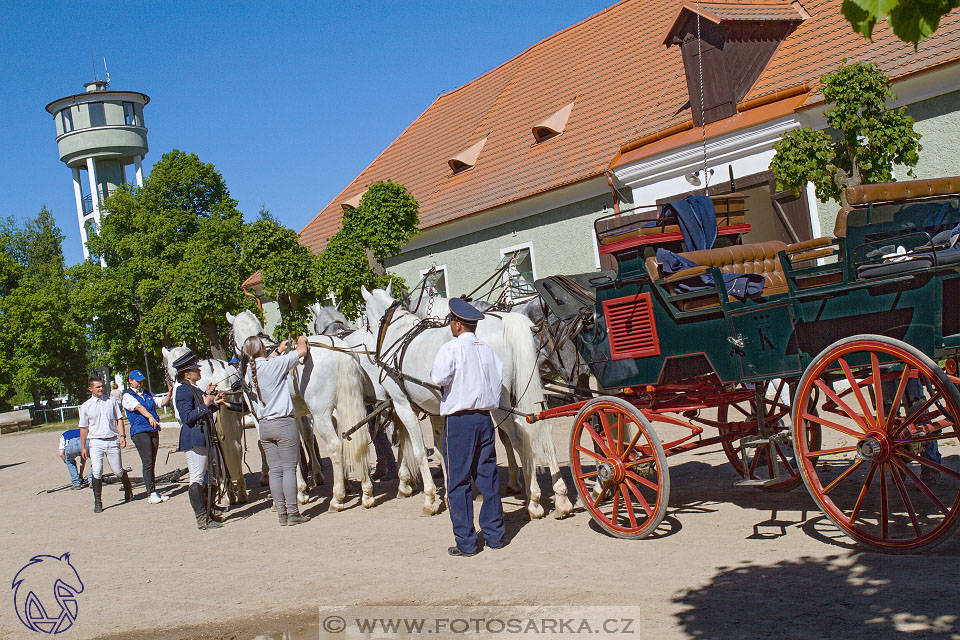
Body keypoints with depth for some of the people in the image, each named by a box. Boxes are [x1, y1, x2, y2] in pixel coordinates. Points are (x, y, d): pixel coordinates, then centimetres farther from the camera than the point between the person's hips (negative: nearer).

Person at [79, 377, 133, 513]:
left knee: (118, 471, 5)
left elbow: (119, 419, 9)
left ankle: (128, 490, 32)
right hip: (95, 442, -1)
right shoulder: (85, 406, 5)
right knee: (97, 472, -13)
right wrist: (83, 447, 6)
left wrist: (122, 435, -3)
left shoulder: (111, 401, 8)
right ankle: (98, 502, -7)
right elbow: (83, 428, 8)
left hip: (112, 440, 1)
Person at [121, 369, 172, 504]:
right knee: (147, 462, -11)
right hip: (139, 431, -6)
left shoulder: (147, 394, 22)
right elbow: (138, 407, -17)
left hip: (153, 430, 6)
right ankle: (151, 493, -10)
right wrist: (149, 416, -34)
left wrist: (169, 394, -1)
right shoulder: (127, 396, 0)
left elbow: (161, 403, 16)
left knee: (152, 462, 6)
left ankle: (153, 492, 9)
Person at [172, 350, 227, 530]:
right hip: (194, 440, -11)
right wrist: (206, 405, -21)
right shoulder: (183, 390, -13)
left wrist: (215, 403, 11)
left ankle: (207, 516, 25)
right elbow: (187, 417, -19)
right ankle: (202, 521, -5)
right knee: (197, 480, -7)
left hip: (203, 439, 11)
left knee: (205, 478, 16)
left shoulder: (195, 389, 17)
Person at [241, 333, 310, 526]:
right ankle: (292, 513, 1)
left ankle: (282, 514, 11)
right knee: (289, 468, -1)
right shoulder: (275, 365, -13)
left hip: (264, 426, 6)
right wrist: (302, 340, 14)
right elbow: (302, 351, -7)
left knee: (275, 470, 8)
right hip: (284, 423, -6)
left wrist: (279, 351, 36)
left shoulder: (249, 372, 4)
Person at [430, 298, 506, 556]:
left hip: (458, 420, -6)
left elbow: (440, 377, -23)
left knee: (458, 482, 2)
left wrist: (434, 374, -2)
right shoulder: (488, 350, 9)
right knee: (488, 478, 14)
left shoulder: (451, 348, -8)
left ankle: (466, 542, 4)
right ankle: (494, 534, 20)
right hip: (485, 418, 6)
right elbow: (498, 381, 9)